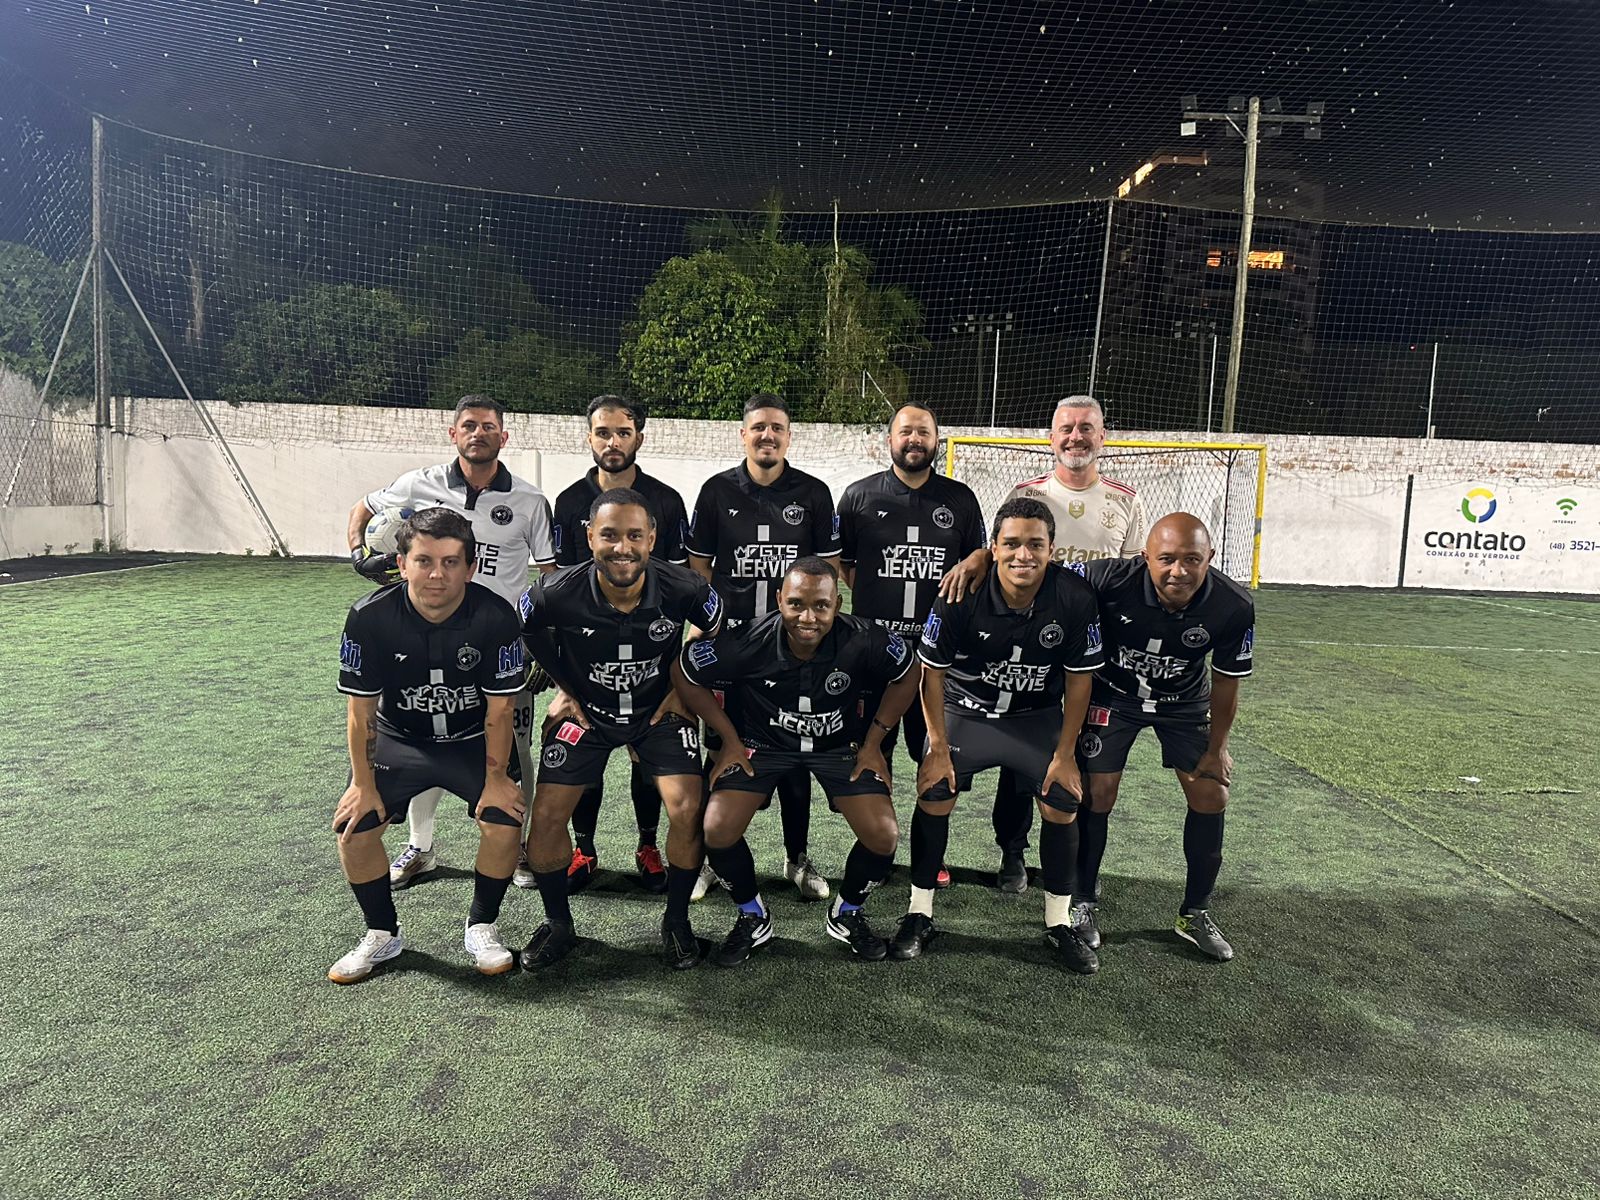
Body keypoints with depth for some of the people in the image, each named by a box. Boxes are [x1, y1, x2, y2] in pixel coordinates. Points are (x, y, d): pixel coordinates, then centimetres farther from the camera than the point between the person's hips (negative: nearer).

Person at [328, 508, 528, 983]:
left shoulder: (496, 618, -26)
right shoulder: (369, 617, -23)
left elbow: (499, 709, -16)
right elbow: (361, 709, -12)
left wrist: (495, 779, -14)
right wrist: (364, 783, -8)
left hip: (475, 740, -1)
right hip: (398, 738, 1)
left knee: (504, 821, -20)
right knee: (354, 826, -12)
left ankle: (482, 926, 8)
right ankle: (383, 934, 14)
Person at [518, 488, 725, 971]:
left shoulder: (683, 589, -25)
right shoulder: (557, 593, -25)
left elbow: (716, 631, -1)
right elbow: (527, 629, 0)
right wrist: (565, 689, 2)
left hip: (660, 709, 0)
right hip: (587, 710, 1)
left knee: (687, 810, -15)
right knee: (546, 815, -6)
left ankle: (676, 921, 11)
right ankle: (557, 923, 21)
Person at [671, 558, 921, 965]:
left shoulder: (862, 641, -28)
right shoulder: (748, 642, -28)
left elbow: (907, 673, -6)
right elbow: (684, 673, -11)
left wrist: (873, 741, -5)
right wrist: (731, 740, -7)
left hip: (839, 744, 1)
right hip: (761, 743, 0)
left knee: (884, 838, -13)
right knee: (718, 831, -17)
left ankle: (847, 913, 19)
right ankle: (752, 917, 13)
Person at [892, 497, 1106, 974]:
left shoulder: (1076, 599, -22)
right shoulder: (961, 596, -25)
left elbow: (1078, 679, -9)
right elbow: (932, 672, -12)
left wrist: (1065, 753, -7)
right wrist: (938, 747, -11)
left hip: (1039, 717, 1)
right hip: (965, 711, -1)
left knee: (1062, 807, -7)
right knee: (934, 797, -12)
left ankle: (1059, 924, 14)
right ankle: (919, 916, 7)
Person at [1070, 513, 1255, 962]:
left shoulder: (1234, 608, -27)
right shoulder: (1110, 580, -35)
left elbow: (1227, 682, -11)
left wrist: (1216, 748, -1)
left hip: (1185, 702, 2)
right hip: (1112, 694, -2)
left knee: (1211, 796, 0)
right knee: (1097, 793, -6)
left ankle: (1195, 913, 21)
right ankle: (1084, 902, 17)